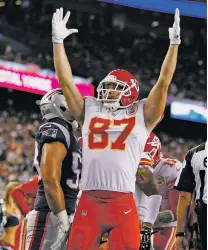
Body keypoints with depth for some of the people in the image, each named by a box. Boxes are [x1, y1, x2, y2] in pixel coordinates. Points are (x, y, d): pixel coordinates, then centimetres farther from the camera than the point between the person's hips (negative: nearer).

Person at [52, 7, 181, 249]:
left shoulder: (141, 115, 11)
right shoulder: (89, 110, 16)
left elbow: (163, 82, 6)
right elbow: (65, 81, 14)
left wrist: (174, 43, 3)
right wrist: (58, 41, 11)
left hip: (122, 201, -2)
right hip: (89, 200, 2)